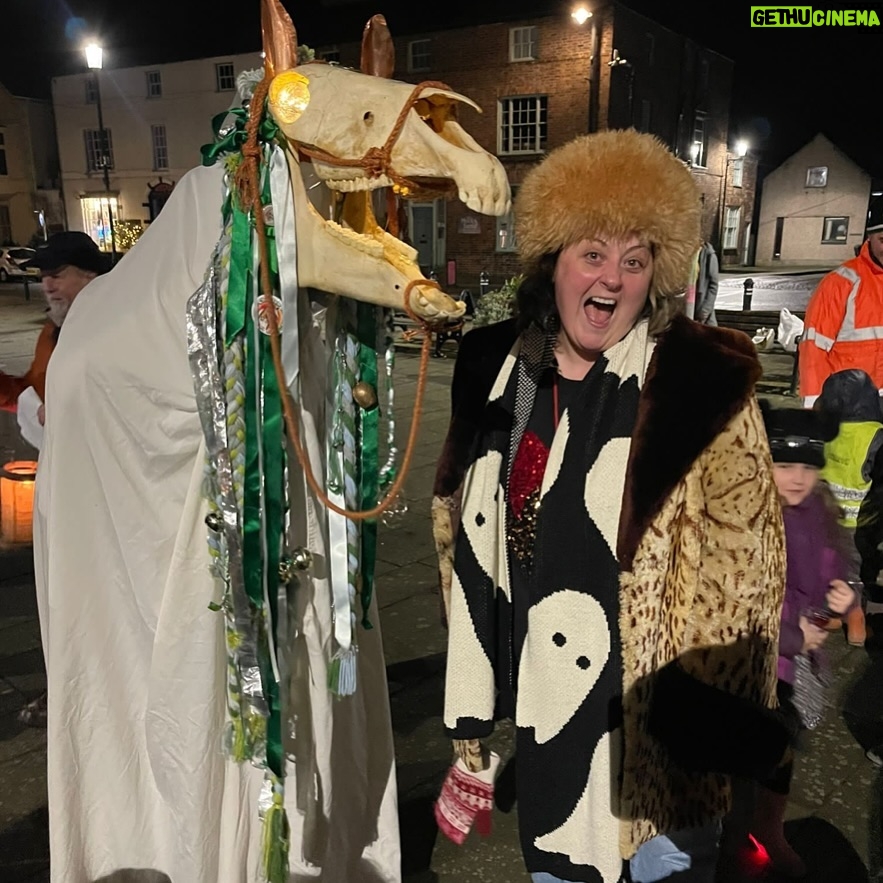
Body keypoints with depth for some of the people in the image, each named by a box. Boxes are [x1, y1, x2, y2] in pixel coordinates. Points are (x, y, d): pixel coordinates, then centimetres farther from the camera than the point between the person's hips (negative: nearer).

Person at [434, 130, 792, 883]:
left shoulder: (702, 385, -14)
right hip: (539, 694, 5)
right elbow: (462, 521, 9)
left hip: (651, 713, -4)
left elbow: (742, 562, -13)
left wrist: (713, 719, -15)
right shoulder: (497, 366, 0)